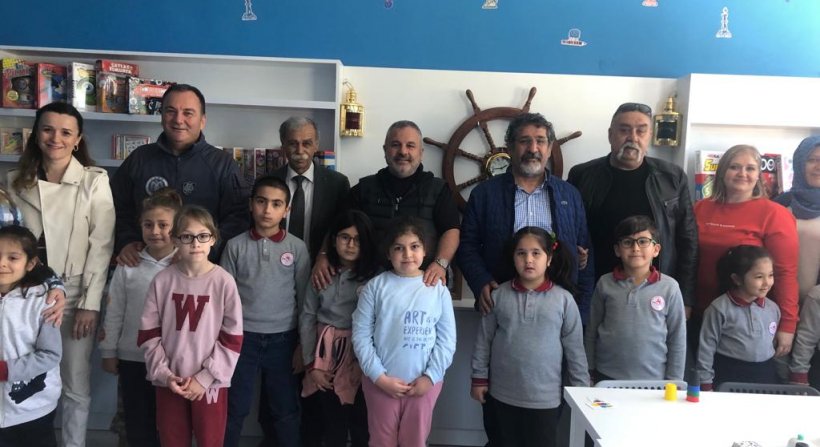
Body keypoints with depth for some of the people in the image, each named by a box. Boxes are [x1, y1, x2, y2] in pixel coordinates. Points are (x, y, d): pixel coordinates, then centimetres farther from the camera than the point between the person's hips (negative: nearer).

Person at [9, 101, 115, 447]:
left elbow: (101, 245, -7)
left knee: (77, 387, 5)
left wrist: (90, 302, -12)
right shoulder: (17, 181, 6)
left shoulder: (94, 180, -5)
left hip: (75, 295, -3)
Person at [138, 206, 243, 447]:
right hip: (169, 382, 2)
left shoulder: (223, 281, -10)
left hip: (210, 384, -2)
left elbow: (233, 338, -8)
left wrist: (205, 378, -11)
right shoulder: (162, 280, -4)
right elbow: (148, 333, 2)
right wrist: (164, 373, -7)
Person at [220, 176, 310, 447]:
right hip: (243, 336, 0)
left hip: (283, 338, 0)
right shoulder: (235, 246, -1)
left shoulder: (297, 247, -2)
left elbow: (304, 297, 1)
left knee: (286, 410, 12)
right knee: (234, 409, 11)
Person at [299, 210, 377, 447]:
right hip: (326, 353, 3)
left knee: (360, 423, 5)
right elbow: (307, 318, 4)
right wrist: (311, 363, 1)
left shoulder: (374, 277, -7)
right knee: (332, 423, 12)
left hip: (359, 356, -3)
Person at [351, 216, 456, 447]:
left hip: (424, 383, 1)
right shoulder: (375, 286, -5)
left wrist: (430, 377, -8)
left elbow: (447, 339, -1)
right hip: (380, 382, 0)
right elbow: (361, 335, -6)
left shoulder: (438, 289, -2)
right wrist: (380, 377, -10)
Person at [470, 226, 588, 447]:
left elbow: (575, 348, -2)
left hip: (545, 396, -1)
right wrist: (479, 378, 3)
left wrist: (580, 388, 1)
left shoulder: (563, 299, -7)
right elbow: (483, 340, 2)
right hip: (503, 393, 1)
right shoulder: (499, 295, -4)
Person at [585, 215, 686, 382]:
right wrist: (589, 374, 6)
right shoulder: (605, 284, -1)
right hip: (607, 377, 1)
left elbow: (677, 339, 1)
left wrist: (673, 381, 2)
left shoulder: (669, 287, -4)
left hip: (653, 380, -1)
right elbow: (592, 332, 5)